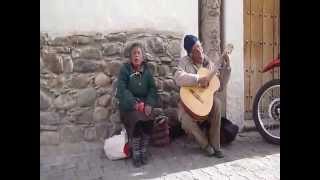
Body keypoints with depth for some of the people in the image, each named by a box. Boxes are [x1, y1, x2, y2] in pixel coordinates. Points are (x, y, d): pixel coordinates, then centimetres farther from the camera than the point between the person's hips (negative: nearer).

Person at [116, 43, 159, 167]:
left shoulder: (146, 70, 10)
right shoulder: (125, 69, 0)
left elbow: (153, 88, 3)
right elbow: (122, 89, -10)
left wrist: (149, 104, -14)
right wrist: (134, 103, -22)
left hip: (144, 102, 3)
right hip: (129, 104, -3)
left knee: (149, 121, -26)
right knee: (137, 121, -30)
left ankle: (143, 151, -6)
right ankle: (135, 153, -13)